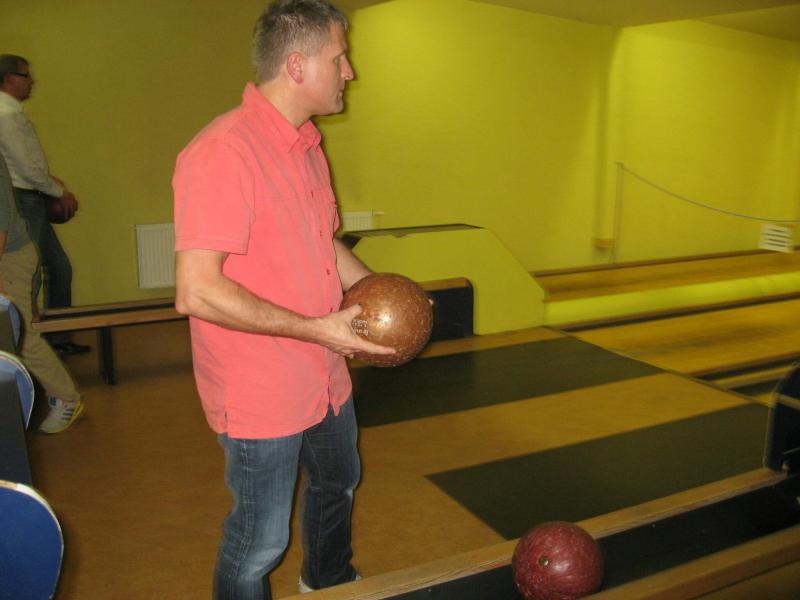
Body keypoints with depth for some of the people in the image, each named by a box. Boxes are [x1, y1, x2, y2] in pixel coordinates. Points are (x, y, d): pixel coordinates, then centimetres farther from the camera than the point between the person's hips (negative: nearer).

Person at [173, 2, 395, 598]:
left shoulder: (305, 145, 6)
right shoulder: (224, 152, -25)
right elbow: (196, 291, -30)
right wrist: (315, 328, -24)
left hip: (326, 379, 10)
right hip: (262, 396, -10)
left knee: (338, 485, 30)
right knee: (259, 544, 7)